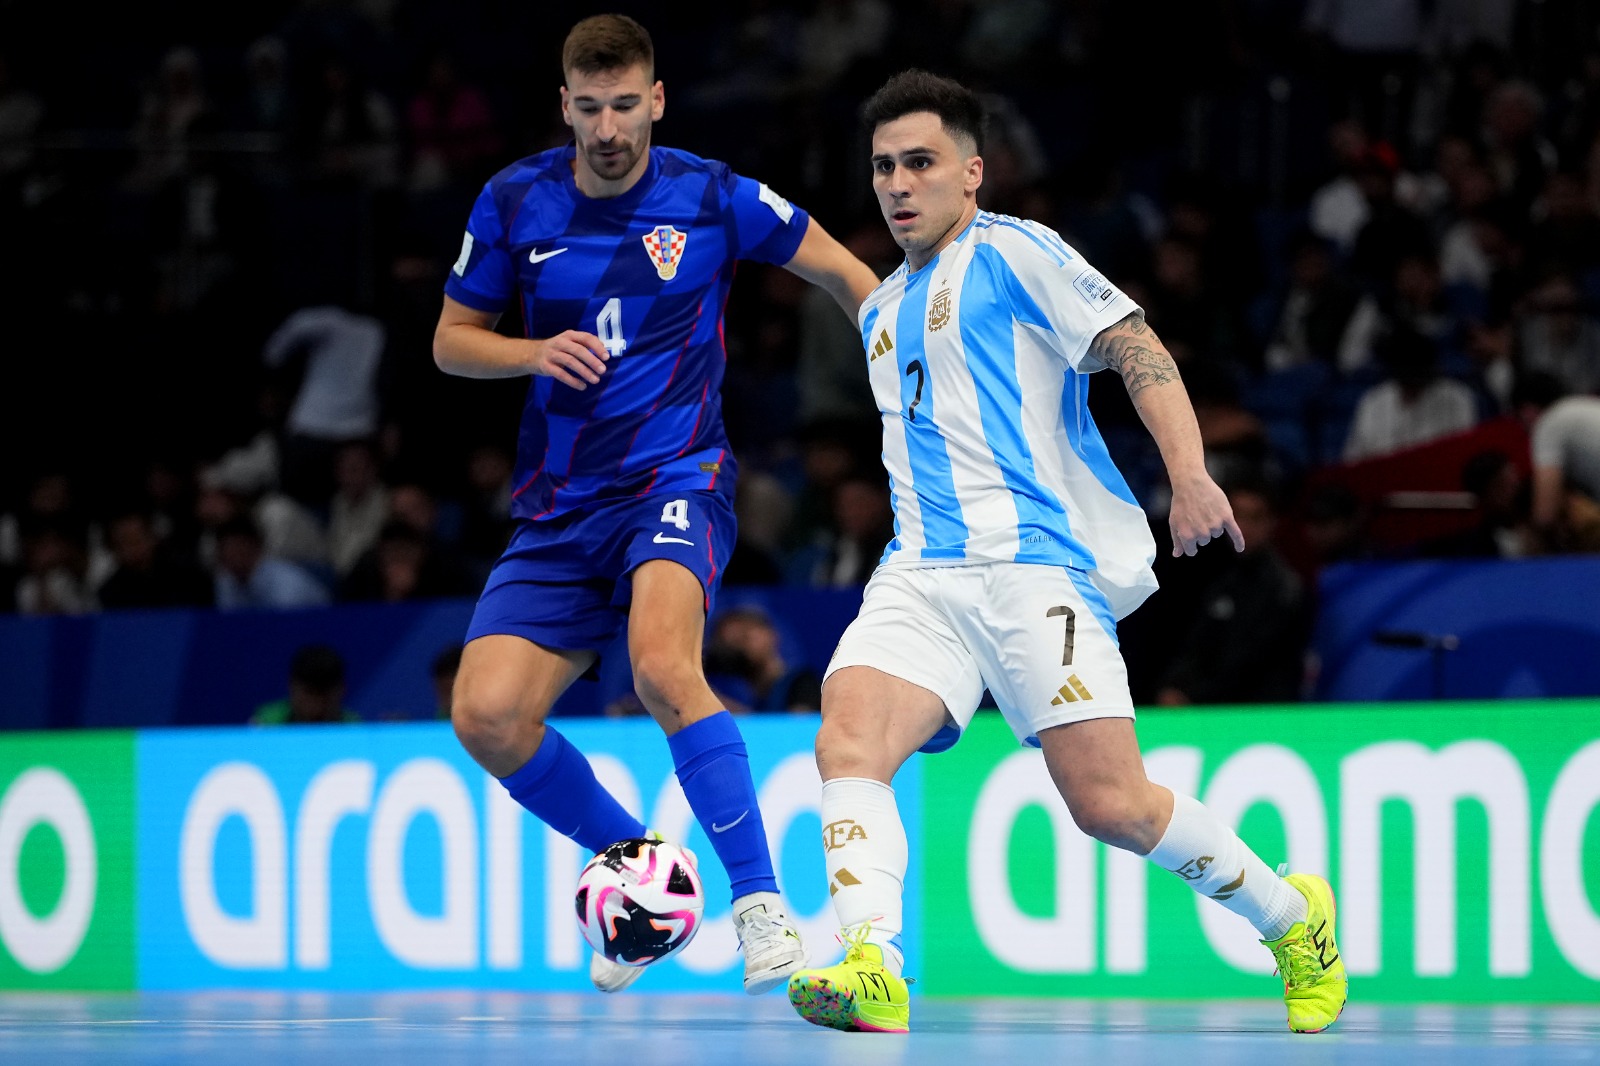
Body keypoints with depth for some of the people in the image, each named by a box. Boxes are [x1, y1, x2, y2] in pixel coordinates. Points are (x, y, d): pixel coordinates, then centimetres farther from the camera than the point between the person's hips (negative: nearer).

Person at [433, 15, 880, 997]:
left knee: (662, 669, -33)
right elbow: (452, 340, 11)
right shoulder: (515, 202, 2)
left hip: (678, 481, -4)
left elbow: (844, 273, 9)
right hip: (559, 510, 4)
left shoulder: (713, 198, -4)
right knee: (486, 716, -12)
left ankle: (762, 903, -23)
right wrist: (535, 351, -8)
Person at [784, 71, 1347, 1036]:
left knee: (1109, 804, -12)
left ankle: (1294, 919, 11)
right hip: (921, 573, 7)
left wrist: (1190, 474, -23)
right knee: (848, 747, -22)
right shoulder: (883, 313, 24)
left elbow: (1136, 348, -9)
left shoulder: (1013, 253, 1)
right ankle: (872, 973, -35)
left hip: (1036, 560, -6)